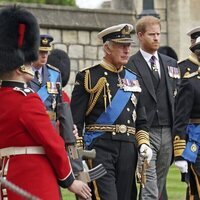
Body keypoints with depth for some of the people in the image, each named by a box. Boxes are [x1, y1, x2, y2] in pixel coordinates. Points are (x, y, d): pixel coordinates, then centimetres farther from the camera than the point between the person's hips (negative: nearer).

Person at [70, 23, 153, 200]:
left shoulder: (133, 79, 17)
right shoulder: (89, 77, -1)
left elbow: (141, 120, 22)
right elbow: (75, 121, -4)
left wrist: (143, 143, 3)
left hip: (128, 150, 6)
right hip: (99, 147, -6)